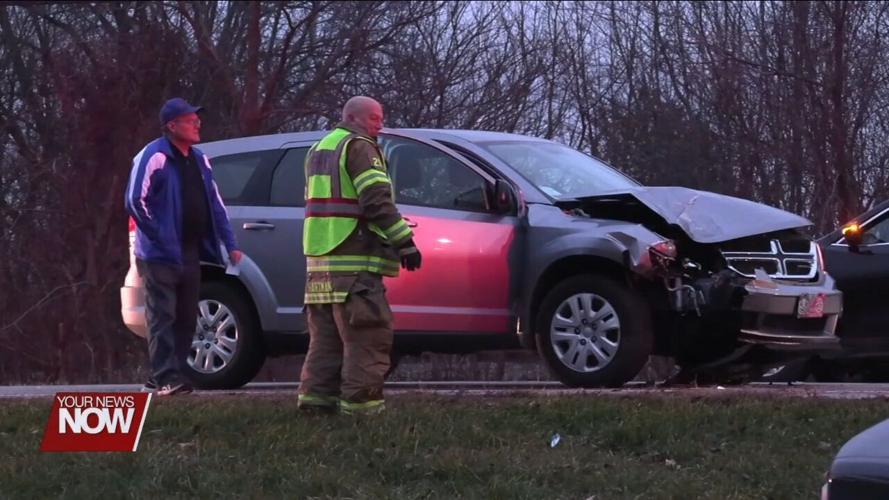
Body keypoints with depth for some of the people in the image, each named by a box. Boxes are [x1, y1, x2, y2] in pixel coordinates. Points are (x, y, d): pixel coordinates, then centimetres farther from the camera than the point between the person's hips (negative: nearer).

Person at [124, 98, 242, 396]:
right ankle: (166, 377, -13)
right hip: (161, 256, -8)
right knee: (163, 317, -10)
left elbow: (215, 205, 19)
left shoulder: (199, 160, 16)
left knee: (186, 318, 8)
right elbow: (136, 201, -15)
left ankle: (162, 378, 14)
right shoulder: (154, 157, -10)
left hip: (191, 255, 8)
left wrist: (230, 244, 10)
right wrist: (159, 237, -17)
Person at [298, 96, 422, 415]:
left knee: (326, 335, 13)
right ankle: (360, 401, -12)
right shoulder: (359, 147, -7)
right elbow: (377, 200, -16)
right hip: (354, 261, -9)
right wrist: (405, 241, -16)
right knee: (367, 338, -9)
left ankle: (317, 396, 10)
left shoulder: (319, 149, 23)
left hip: (319, 258, 9)